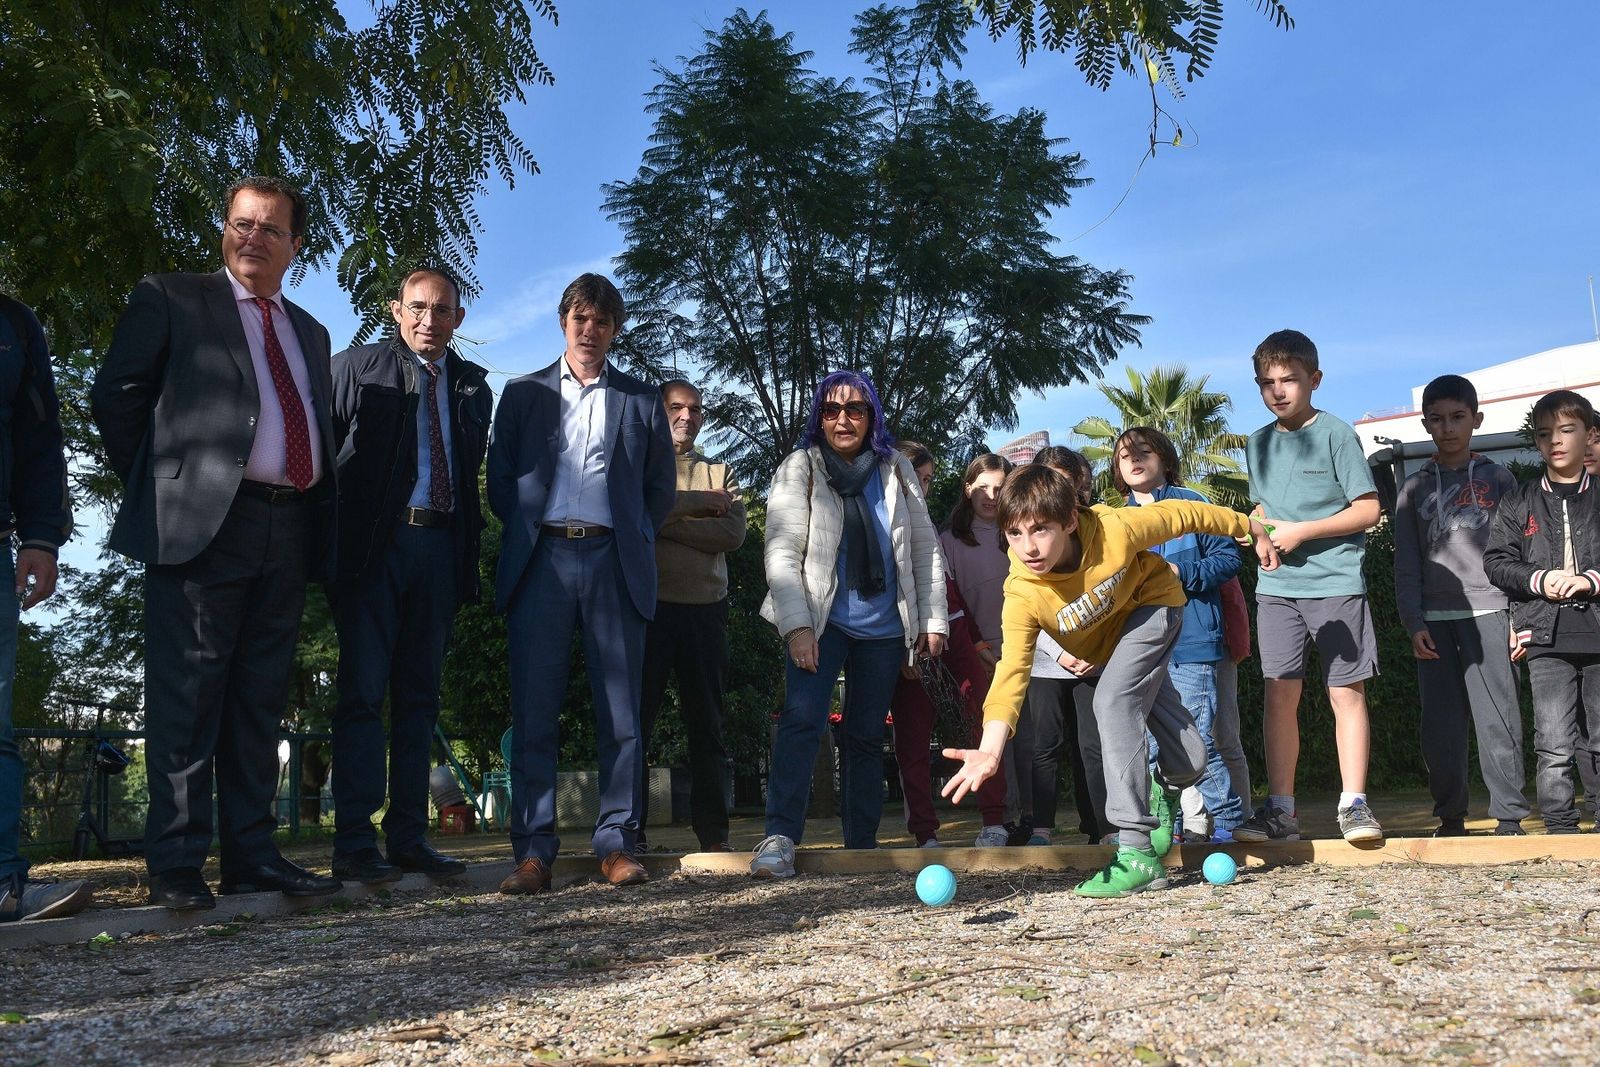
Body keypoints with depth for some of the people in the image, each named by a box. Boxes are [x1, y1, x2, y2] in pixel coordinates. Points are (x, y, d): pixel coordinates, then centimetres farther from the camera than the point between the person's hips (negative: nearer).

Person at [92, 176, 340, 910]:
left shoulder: (309, 334, 21)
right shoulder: (171, 300, 6)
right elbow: (115, 397, 3)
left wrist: (319, 520, 10)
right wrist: (159, 486, 2)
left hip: (289, 532, 5)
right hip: (203, 524, -5)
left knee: (259, 704, 8)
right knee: (187, 699, -4)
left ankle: (251, 855, 13)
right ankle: (175, 865, 2)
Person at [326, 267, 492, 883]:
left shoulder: (473, 387, 16)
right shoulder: (355, 368, 4)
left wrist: (470, 552, 9)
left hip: (440, 547, 4)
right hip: (373, 543, -4)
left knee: (419, 695, 8)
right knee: (363, 692, -5)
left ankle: (409, 838, 14)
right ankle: (354, 844, -1)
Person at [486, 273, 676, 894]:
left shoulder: (641, 400, 17)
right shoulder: (523, 394, 17)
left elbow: (661, 487, 16)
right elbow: (499, 479, 12)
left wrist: (634, 538, 6)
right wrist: (528, 531, 3)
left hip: (614, 563, 0)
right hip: (541, 562, 0)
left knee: (620, 714, -1)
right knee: (534, 714, -4)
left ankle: (617, 845, 5)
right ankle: (533, 852, 0)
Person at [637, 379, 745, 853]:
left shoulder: (718, 474, 16)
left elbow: (733, 534, -2)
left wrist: (664, 521, -9)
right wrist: (698, 504, -7)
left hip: (706, 609, 3)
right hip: (649, 604, -3)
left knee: (707, 725, 6)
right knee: (635, 719, -3)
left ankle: (714, 835, 11)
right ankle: (629, 833, 2)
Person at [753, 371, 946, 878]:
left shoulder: (895, 470, 7)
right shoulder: (799, 469, -2)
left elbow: (925, 546, 10)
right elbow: (781, 553, -9)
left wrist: (933, 619, 5)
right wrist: (796, 625, -19)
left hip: (883, 627, 3)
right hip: (822, 621, -3)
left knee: (867, 736, 8)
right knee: (802, 718, -21)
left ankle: (862, 845, 15)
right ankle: (780, 837, -21)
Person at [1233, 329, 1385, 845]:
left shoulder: (1336, 434, -3)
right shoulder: (1258, 443, 13)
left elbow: (1368, 508, -6)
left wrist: (1300, 532, -12)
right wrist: (1263, 532, 2)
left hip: (1335, 581, -4)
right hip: (1277, 586, 4)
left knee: (1346, 691, -2)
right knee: (1280, 692, 2)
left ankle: (1353, 803, 7)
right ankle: (1280, 809, 6)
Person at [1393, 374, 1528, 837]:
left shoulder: (1497, 479, 10)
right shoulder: (1415, 488, 13)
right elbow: (1406, 564, 10)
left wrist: (1522, 616, -2)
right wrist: (1413, 621, 0)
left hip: (1487, 612, -2)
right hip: (1433, 618, 2)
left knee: (1497, 716, -6)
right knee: (1440, 722, 1)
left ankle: (1509, 816, -1)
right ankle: (1450, 817, 7)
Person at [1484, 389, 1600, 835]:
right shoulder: (1519, 502, 11)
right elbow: (1497, 561, 7)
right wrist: (1539, 579, -9)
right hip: (1546, 636, 0)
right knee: (1554, 745, -5)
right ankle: (1560, 831, 1)